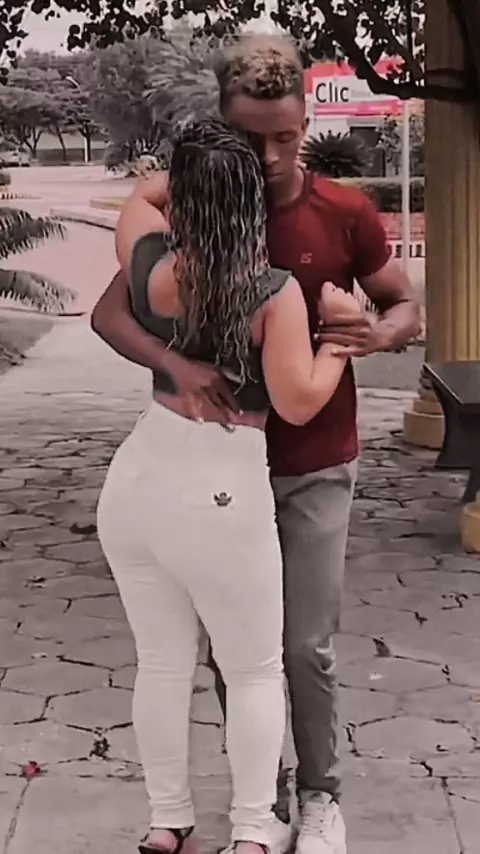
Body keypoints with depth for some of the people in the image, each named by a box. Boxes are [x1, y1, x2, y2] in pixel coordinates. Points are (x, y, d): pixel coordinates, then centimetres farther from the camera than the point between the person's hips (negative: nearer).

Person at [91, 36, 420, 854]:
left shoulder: (345, 213, -7)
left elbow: (406, 307, 6)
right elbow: (109, 313, -11)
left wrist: (380, 333, -19)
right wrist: (174, 361, -32)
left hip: (316, 467, -1)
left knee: (308, 647, 2)